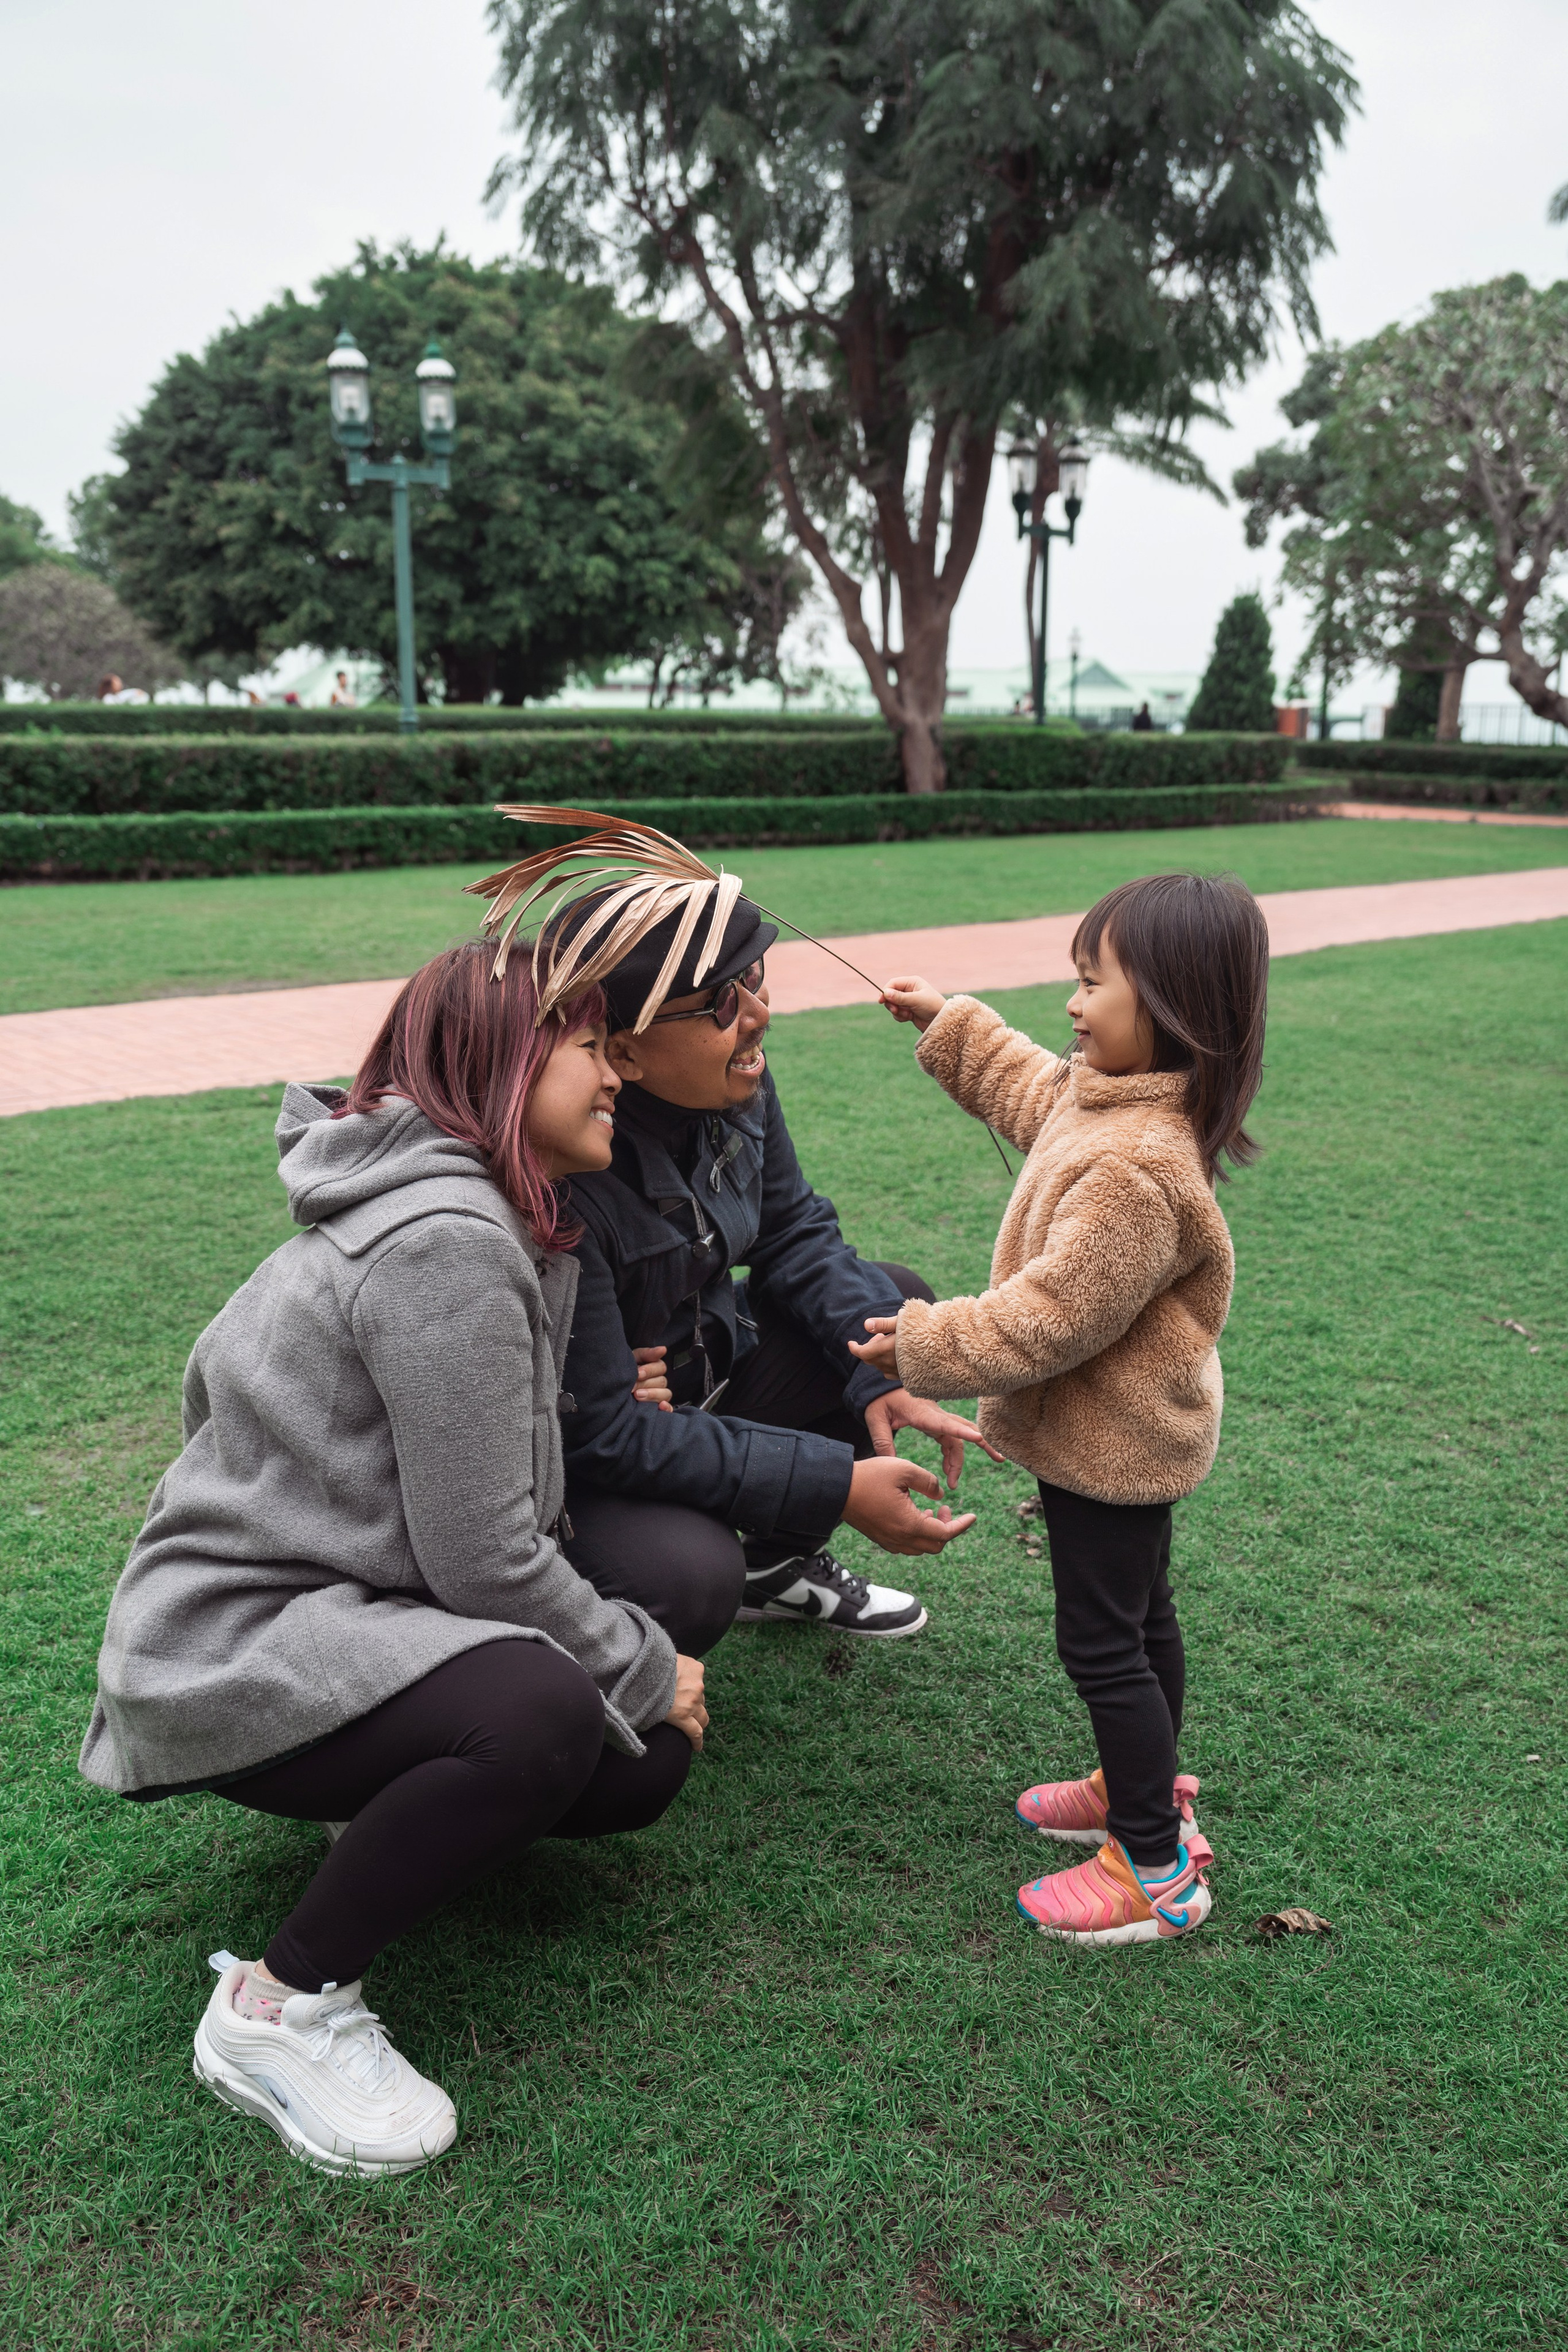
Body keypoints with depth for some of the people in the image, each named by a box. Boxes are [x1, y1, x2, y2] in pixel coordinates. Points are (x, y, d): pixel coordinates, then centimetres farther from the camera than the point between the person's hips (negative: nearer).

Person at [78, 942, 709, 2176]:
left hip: (341, 1599, 9)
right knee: (545, 1717, -34)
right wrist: (648, 1668, -8)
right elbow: (485, 1559, -23)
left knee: (646, 1762, -1)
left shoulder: (496, 1225, 9)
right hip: (231, 1651, -9)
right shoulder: (444, 1245, -24)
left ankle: (397, 1799, 20)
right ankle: (277, 2006, -14)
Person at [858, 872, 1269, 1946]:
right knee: (1139, 1616, 23)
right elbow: (1033, 1092, 23)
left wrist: (932, 1345, -19)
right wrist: (950, 1025, 25)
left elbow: (1056, 1313, -30)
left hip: (1110, 1443, -10)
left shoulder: (1136, 1169, -32)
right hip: (1128, 1434, 10)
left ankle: (1158, 1872, 14)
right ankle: (1147, 1791, 43)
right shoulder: (1108, 1096, 0)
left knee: (1103, 1642, 1)